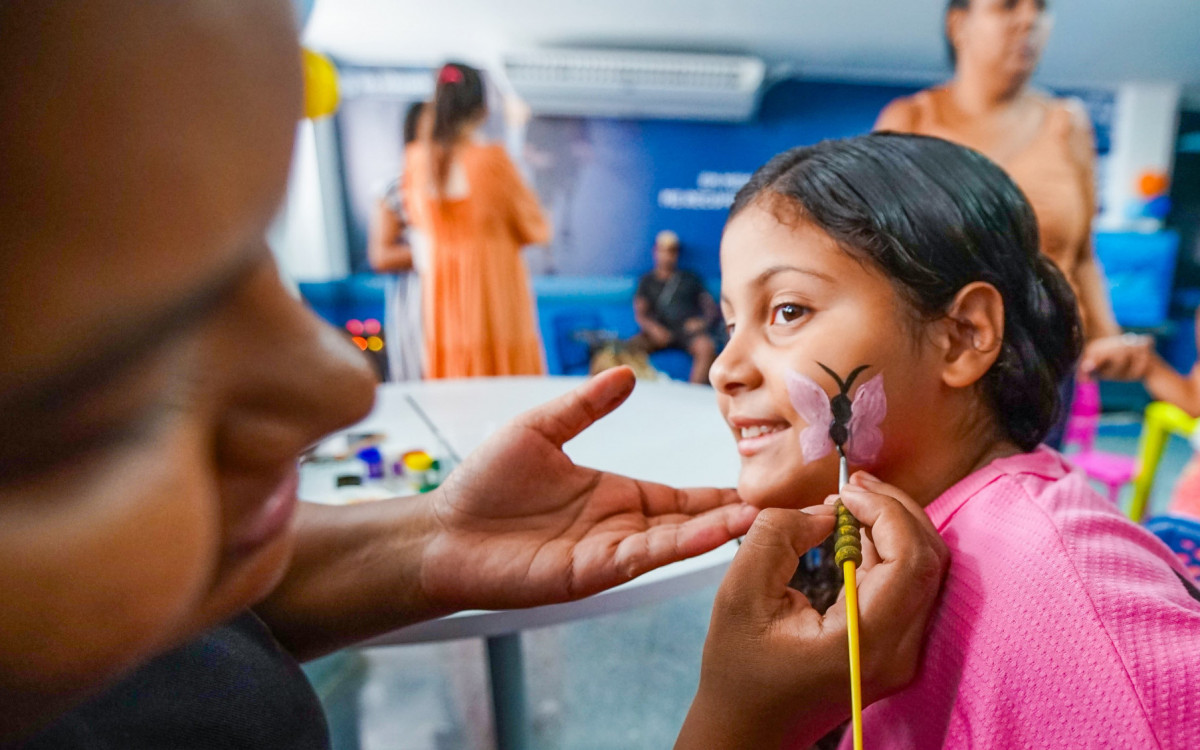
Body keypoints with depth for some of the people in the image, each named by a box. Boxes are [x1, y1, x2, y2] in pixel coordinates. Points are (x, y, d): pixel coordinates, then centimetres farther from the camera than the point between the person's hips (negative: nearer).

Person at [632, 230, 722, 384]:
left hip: (689, 327, 0)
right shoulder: (647, 281, 25)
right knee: (630, 348, -32)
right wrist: (652, 327, -12)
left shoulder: (691, 279, 25)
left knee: (706, 347, -36)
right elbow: (640, 314, 11)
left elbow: (713, 309, 18)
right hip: (661, 330, 0)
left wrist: (704, 321, -6)